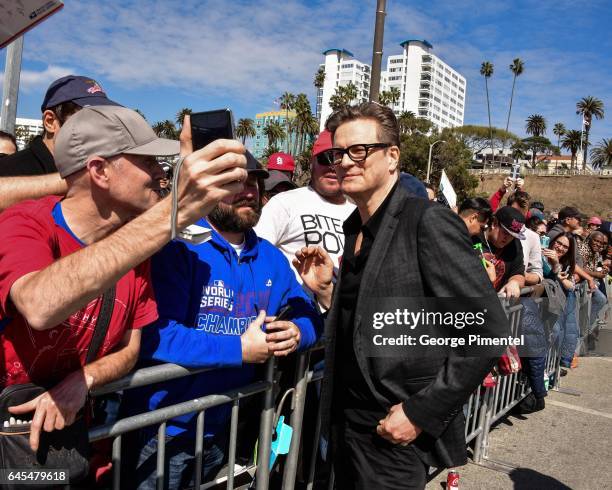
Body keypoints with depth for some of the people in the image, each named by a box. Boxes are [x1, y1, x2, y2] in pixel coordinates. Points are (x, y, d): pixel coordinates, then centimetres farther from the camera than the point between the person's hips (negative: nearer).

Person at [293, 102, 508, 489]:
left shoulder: (429, 222, -16)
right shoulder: (355, 228, 7)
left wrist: (421, 413, -18)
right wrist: (326, 289, -2)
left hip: (397, 434, -7)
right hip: (346, 422, 7)